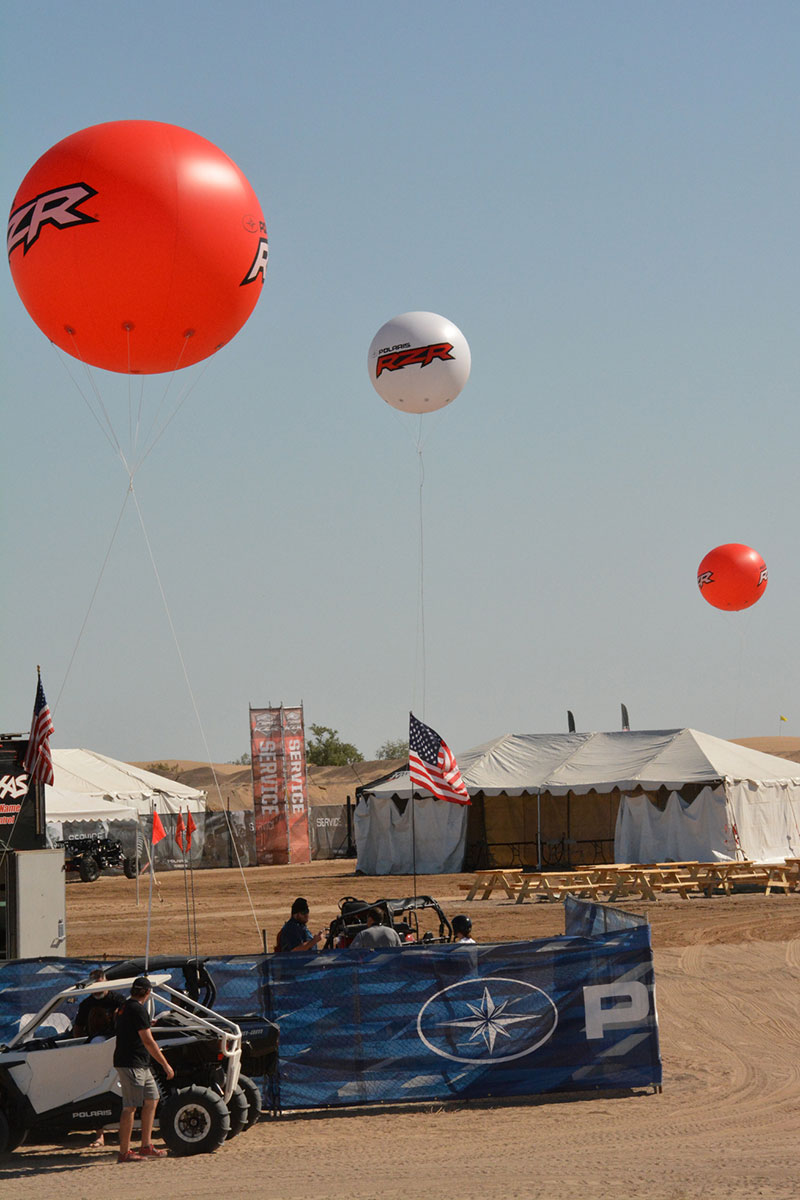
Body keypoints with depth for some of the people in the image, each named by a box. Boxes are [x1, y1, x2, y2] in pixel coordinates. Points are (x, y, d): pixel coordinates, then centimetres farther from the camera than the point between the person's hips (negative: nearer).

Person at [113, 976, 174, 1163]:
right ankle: (124, 1153, -3)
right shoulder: (138, 1010, -15)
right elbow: (148, 1041, -18)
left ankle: (146, 1146, 14)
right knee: (130, 1107, -6)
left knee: (152, 1099, 13)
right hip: (132, 1064, -10)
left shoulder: (125, 1007, 16)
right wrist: (165, 1065, -14)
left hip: (140, 1065, 10)